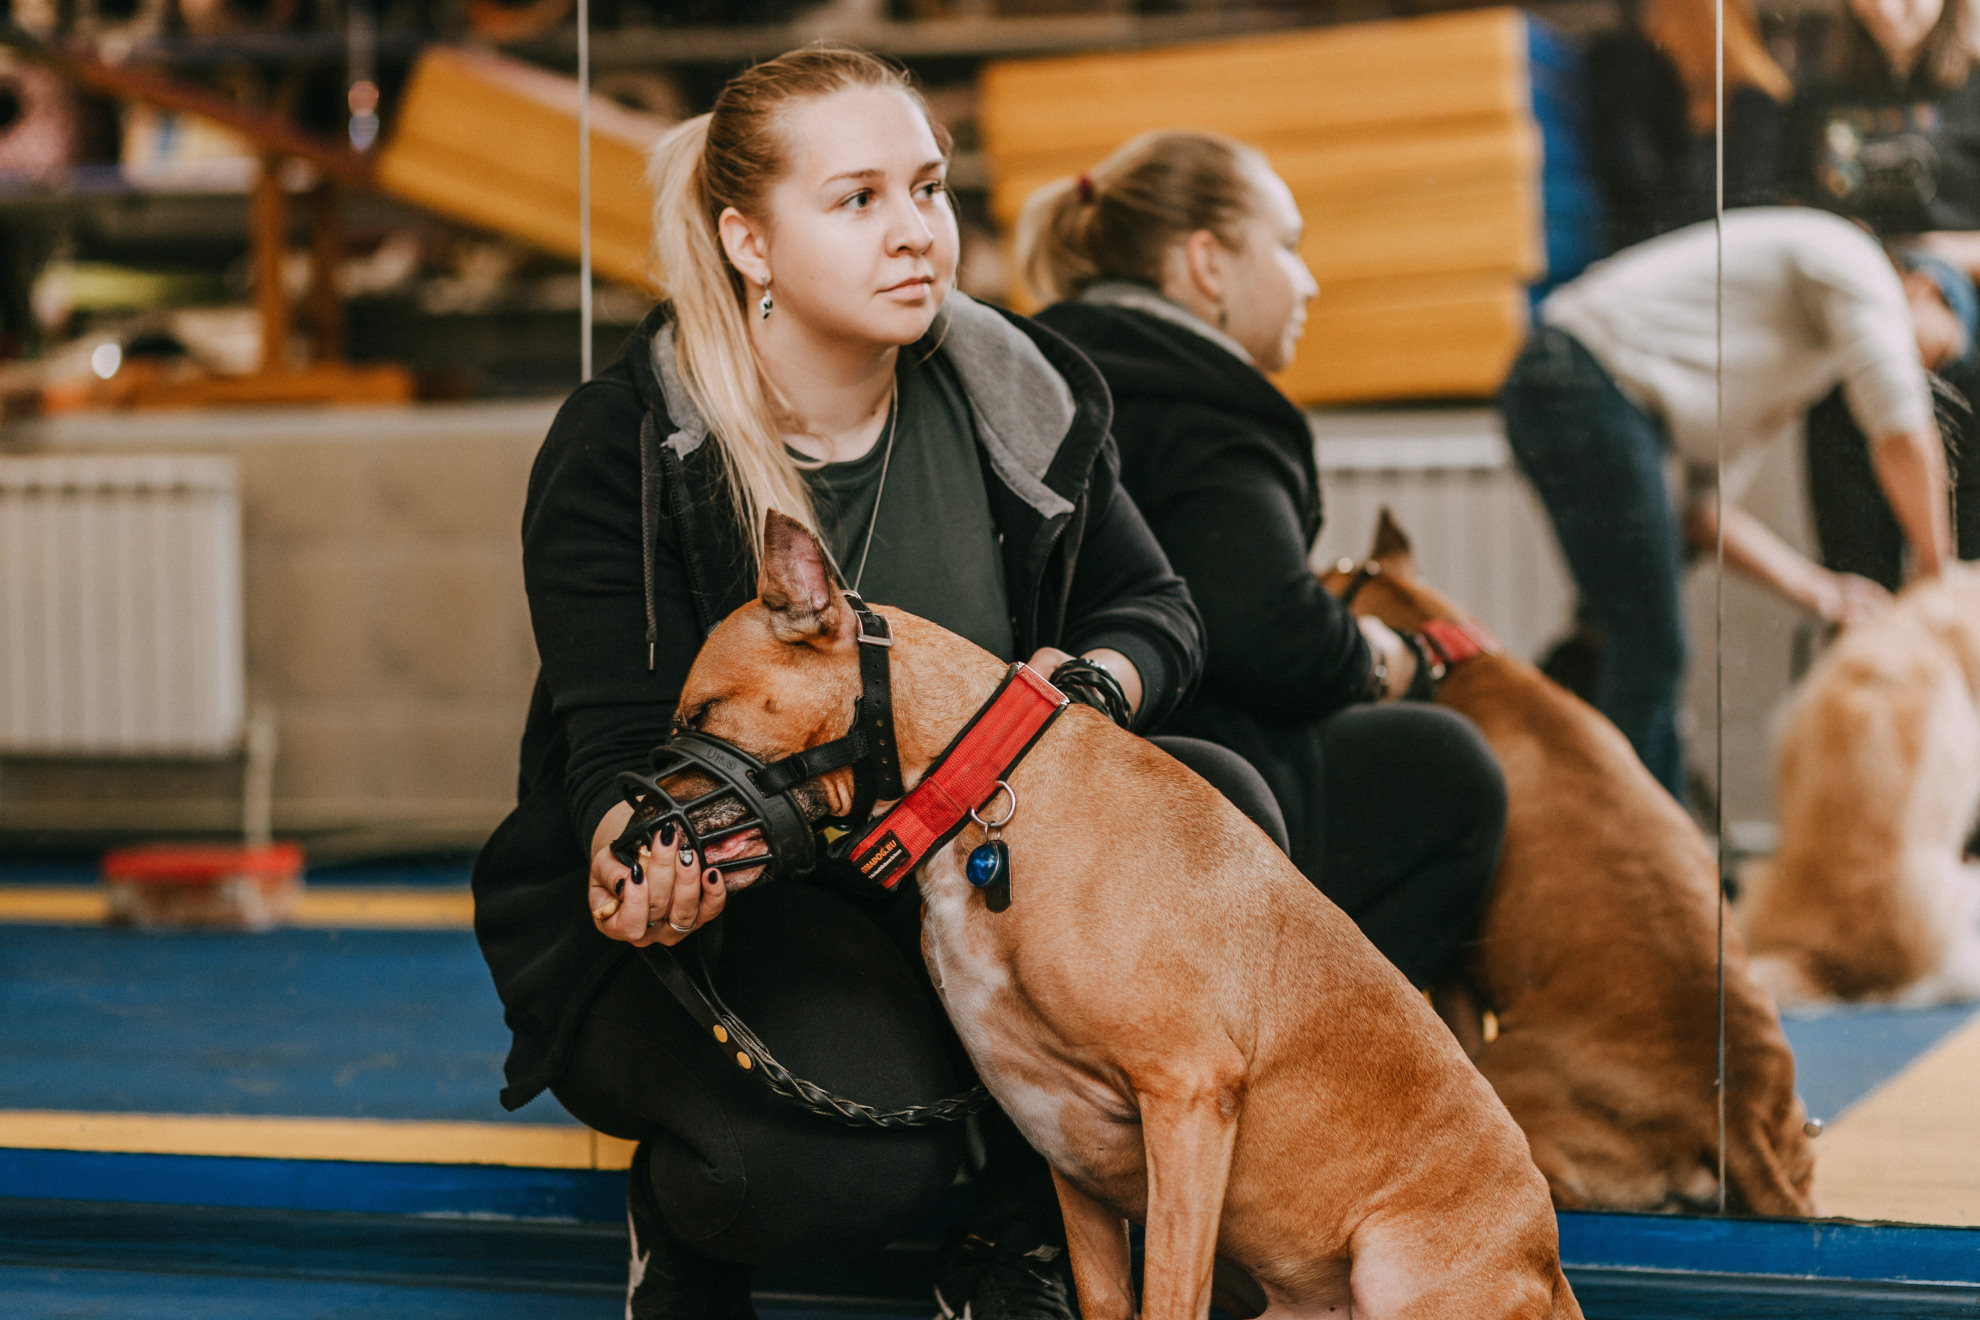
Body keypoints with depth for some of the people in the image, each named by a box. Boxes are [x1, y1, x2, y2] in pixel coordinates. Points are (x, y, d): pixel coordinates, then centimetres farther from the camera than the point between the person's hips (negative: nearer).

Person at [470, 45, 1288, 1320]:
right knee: (859, 1151, -36)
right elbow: (616, 738, -17)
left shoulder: (1015, 397, -2)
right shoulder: (621, 448, -14)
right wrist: (631, 849, -42)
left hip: (959, 884, 5)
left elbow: (1152, 605, 9)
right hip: (704, 903, -5)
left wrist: (1093, 683, -17)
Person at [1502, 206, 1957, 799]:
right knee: (1647, 655, -8)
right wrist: (1936, 578, 2)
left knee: (1647, 653, 13)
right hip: (1590, 390, -10)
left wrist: (1816, 588, 16)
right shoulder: (1856, 263, 4)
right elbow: (1903, 438, -7)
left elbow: (1705, 510, 23)